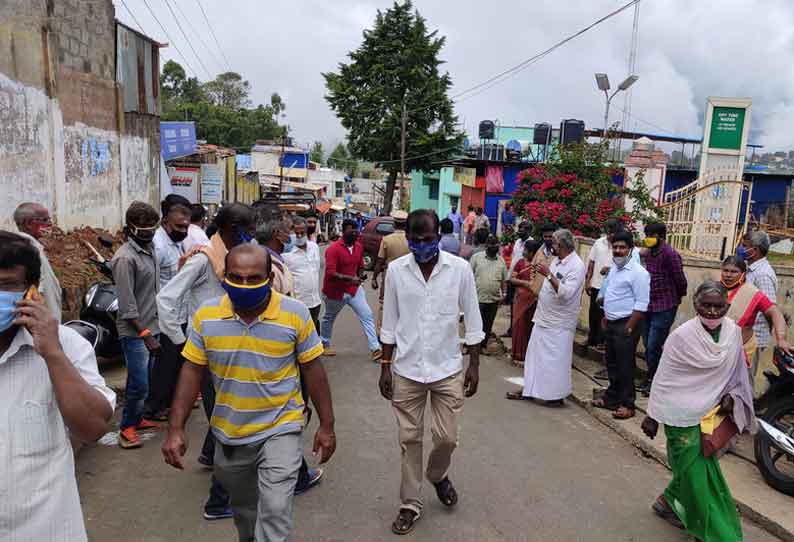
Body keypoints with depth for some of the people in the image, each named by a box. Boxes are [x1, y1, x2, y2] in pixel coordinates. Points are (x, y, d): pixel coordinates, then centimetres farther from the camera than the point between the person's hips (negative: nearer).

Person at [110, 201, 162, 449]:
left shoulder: (149, 249, 9)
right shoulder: (125, 258, -16)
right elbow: (127, 306, -18)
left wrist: (153, 331, 15)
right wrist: (146, 335, -19)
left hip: (151, 326, 8)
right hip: (135, 331, -8)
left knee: (142, 380, 17)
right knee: (139, 384, -3)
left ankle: (136, 419, 31)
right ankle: (127, 427, 13)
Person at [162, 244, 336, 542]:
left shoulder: (295, 313, -16)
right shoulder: (206, 315, -10)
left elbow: (312, 370, -8)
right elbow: (192, 371, -3)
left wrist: (327, 425, -5)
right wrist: (176, 429, -8)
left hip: (280, 429, -3)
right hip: (229, 433, 3)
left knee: (275, 512, -11)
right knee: (243, 509, 24)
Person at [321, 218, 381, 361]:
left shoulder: (359, 247, -2)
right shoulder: (333, 249, -22)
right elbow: (330, 273, -28)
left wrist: (361, 275, -5)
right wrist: (349, 278, -36)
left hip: (354, 288, 5)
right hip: (336, 290, -5)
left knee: (367, 316, -6)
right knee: (329, 318, 18)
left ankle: (375, 349, -4)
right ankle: (325, 344, 41)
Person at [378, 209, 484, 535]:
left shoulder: (460, 268, -8)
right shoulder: (396, 270, -5)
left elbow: (472, 320, 0)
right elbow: (389, 324, 2)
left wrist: (474, 365, 0)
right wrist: (385, 366, 1)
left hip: (448, 369, 0)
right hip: (406, 370, 1)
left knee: (447, 438, 7)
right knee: (409, 440, 9)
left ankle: (438, 475, 40)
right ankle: (411, 504, 27)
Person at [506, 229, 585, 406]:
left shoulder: (576, 266, -18)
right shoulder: (556, 260, 9)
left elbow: (566, 293, -28)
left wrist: (548, 274, -29)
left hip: (559, 324, -9)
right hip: (543, 318, 9)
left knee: (556, 360, 0)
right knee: (535, 356, 14)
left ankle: (556, 396, 13)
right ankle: (529, 390, 25)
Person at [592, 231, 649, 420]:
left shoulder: (638, 272, -15)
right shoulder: (614, 269, 12)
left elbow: (641, 304, -18)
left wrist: (629, 327, -18)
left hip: (625, 325, -8)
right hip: (611, 324, 8)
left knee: (625, 367, -2)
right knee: (612, 364, 16)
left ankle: (627, 405, 9)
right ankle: (611, 397, 28)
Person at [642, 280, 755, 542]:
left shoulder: (733, 332, -4)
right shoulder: (682, 335, -17)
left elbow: (737, 372, 12)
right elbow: (663, 378, -11)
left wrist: (731, 396, -6)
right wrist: (652, 416, -8)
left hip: (712, 414, 5)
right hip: (683, 415, -4)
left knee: (689, 468, 16)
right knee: (697, 473, 3)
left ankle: (669, 501, 41)